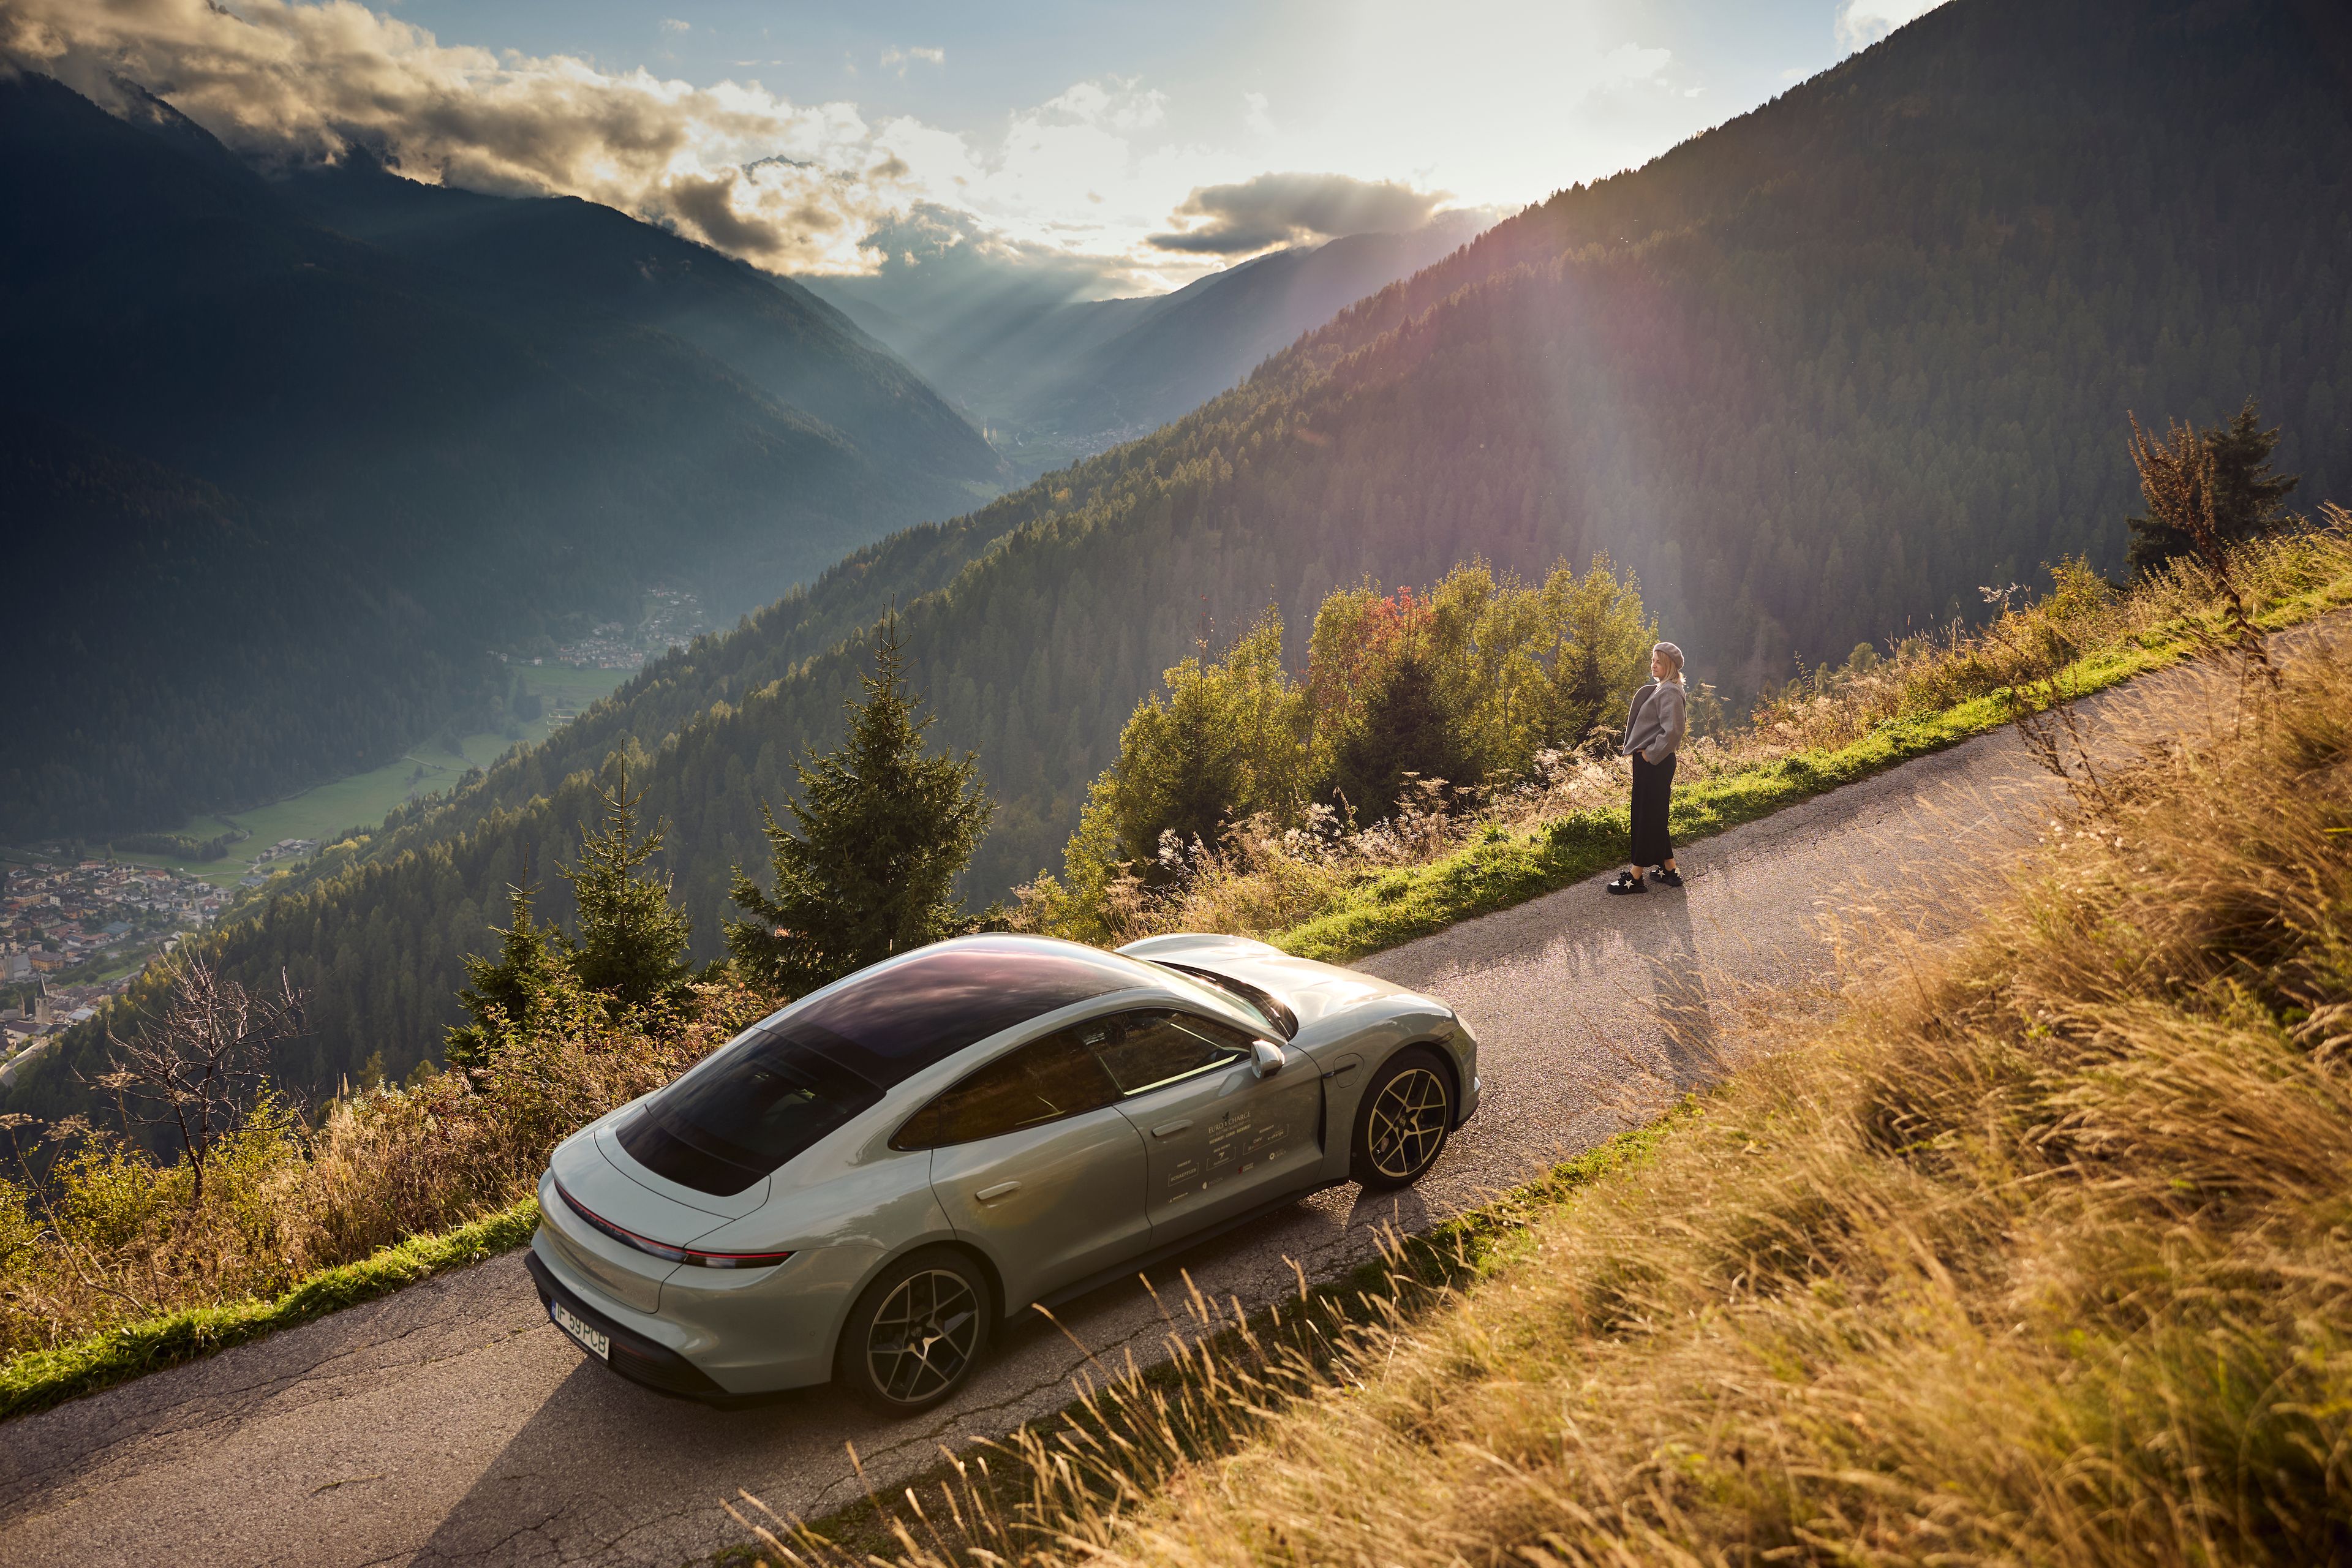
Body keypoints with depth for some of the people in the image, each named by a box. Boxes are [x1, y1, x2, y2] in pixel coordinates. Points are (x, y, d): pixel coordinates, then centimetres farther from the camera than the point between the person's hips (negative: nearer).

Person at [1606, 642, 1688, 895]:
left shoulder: (1670, 692, -17)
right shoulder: (1659, 689, 13)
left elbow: (1672, 731, -27)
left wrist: (1650, 754, -18)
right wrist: (1637, 748, 12)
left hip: (1655, 764, -10)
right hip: (1649, 761, 10)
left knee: (1648, 817, -3)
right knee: (1654, 817, 16)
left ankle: (1636, 878, 3)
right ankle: (1669, 871, 24)